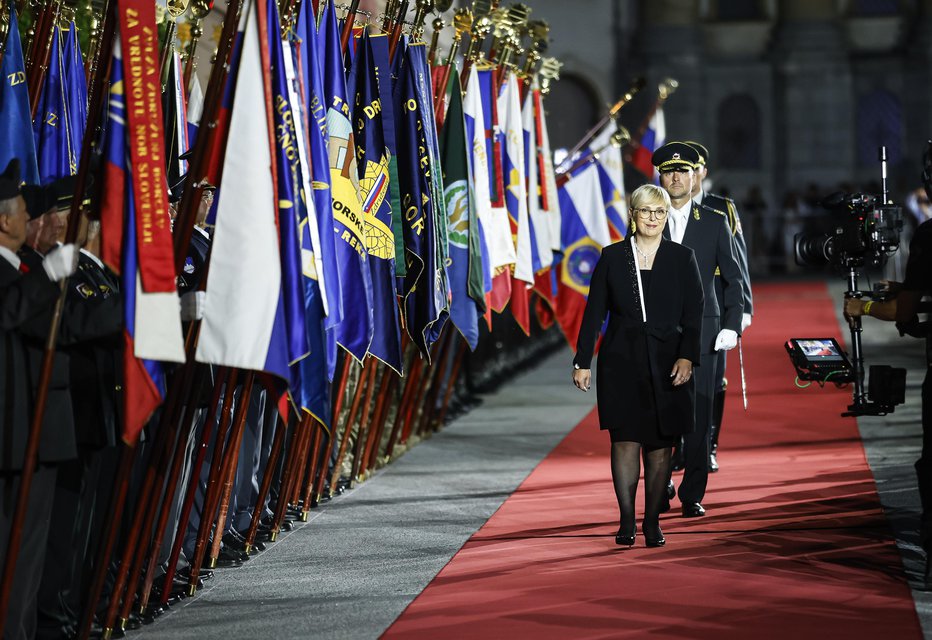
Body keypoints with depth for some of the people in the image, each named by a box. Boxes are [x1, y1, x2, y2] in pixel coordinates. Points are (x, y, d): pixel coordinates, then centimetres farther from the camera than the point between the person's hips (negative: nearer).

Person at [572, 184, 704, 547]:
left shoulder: (682, 258, 5)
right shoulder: (612, 257, 5)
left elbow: (693, 315, 1)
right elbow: (594, 312, 6)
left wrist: (687, 357, -13)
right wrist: (582, 362, 2)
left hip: (667, 366, 1)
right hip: (622, 364, 0)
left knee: (660, 446, 3)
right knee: (625, 441, -6)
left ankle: (652, 521, 12)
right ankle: (626, 521, 0)